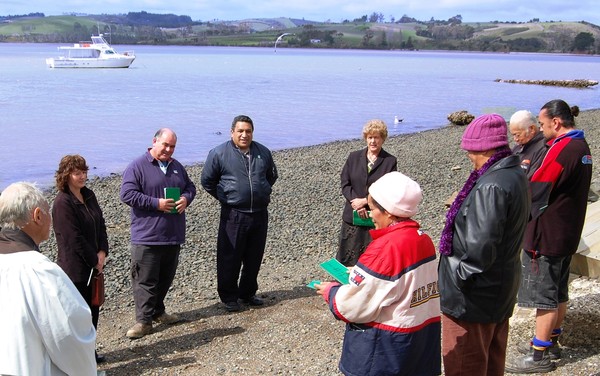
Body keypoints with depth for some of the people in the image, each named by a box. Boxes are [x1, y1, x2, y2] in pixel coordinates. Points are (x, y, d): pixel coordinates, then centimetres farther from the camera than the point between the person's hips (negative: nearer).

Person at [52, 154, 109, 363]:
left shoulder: (88, 195, 6)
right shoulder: (63, 203, -18)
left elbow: (100, 224, 8)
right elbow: (75, 239, -20)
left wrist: (102, 252, -5)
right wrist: (95, 261, -12)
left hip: (93, 265, 8)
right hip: (75, 268, -8)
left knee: (93, 308, 15)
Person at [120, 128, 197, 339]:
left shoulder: (177, 167, 13)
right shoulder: (137, 167, -8)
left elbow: (190, 186, 22)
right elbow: (127, 194, -14)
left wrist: (186, 199, -3)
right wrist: (156, 203, -20)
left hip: (173, 235, 7)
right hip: (147, 236, -6)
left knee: (166, 278, 16)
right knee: (145, 280, -3)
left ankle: (158, 311, 30)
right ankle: (143, 321, 3)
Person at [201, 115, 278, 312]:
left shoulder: (263, 152, 7)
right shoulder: (219, 153, -5)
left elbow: (272, 175, 25)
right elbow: (207, 181, 4)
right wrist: (225, 198, 5)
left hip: (259, 214, 4)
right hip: (233, 215, -4)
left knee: (254, 257, 12)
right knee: (230, 259, 1)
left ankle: (248, 293, 28)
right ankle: (229, 297, 15)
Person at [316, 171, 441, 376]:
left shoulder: (385, 248, -23)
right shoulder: (424, 240, 1)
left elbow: (352, 306, -20)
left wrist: (330, 290, -1)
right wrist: (362, 274, 10)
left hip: (385, 346, -8)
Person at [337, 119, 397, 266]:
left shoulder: (390, 161, -2)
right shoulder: (354, 157, 6)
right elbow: (345, 184, 1)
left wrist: (365, 201, -15)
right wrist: (357, 203, -14)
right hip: (352, 215, 2)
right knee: (347, 256, 7)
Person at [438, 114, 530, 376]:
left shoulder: (491, 186, -26)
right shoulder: (517, 175, 5)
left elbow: (481, 247, -30)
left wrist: (459, 280, -18)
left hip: (474, 296, -10)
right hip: (501, 290, 10)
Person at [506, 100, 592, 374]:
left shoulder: (562, 149, -23)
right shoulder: (580, 145, 10)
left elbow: (537, 191, -22)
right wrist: (531, 172, 2)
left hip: (547, 235, -10)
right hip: (566, 233, 10)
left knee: (544, 296, -1)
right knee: (558, 292, 19)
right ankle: (550, 342, 32)